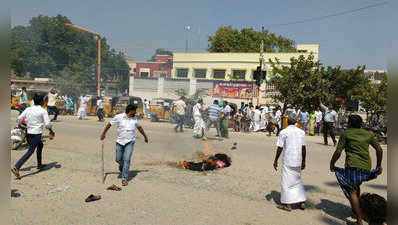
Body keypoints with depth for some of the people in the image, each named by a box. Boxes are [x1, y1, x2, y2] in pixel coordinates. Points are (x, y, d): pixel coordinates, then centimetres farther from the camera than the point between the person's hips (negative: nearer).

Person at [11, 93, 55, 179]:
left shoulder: (28, 109, 6)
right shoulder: (43, 111, -9)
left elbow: (19, 118, 1)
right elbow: (47, 124, -13)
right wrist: (51, 131, 5)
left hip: (29, 132, 7)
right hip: (37, 133, -7)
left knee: (40, 145, 26)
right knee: (30, 151, -7)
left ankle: (39, 164, 34)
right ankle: (16, 167, -18)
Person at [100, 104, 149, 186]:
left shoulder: (135, 118, 4)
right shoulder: (118, 117, -5)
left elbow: (139, 127, 20)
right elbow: (109, 124, 6)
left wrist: (145, 136, 28)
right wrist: (103, 133, 15)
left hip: (130, 142, 0)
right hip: (120, 142, 0)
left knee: (126, 159, -9)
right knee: (118, 159, 8)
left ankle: (125, 178, -1)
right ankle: (122, 165, 44)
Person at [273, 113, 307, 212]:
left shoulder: (283, 132, -9)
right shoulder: (301, 132, 4)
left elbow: (280, 148, -8)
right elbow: (303, 148, 6)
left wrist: (275, 161, 0)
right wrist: (303, 161, 15)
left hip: (287, 161, -4)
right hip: (298, 161, 4)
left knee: (286, 182, 5)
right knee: (298, 181, 18)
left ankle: (288, 204, 10)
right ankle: (302, 202, 20)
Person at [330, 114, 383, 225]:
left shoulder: (346, 134, 1)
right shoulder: (368, 134, 15)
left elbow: (338, 151, -5)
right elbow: (379, 149, 15)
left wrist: (332, 163, 8)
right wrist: (379, 165, 25)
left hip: (353, 166, -6)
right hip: (366, 167, 6)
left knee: (352, 192, 1)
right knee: (357, 186, 29)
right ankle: (355, 209, 35)